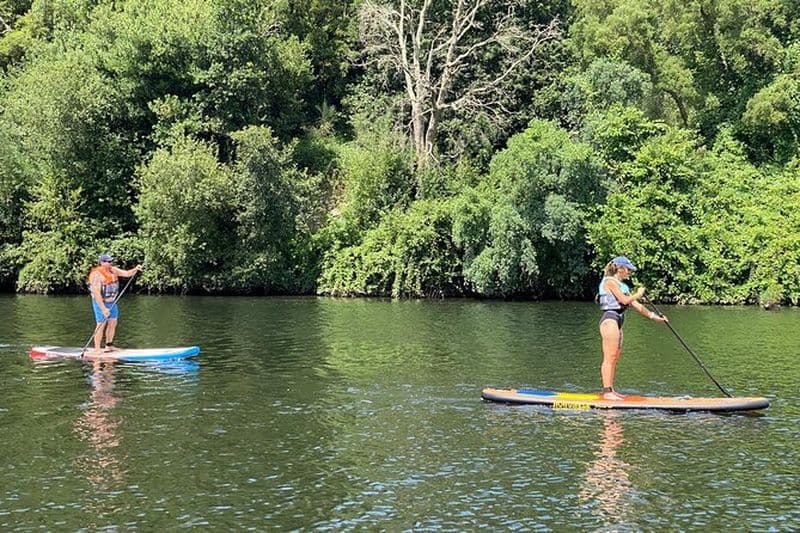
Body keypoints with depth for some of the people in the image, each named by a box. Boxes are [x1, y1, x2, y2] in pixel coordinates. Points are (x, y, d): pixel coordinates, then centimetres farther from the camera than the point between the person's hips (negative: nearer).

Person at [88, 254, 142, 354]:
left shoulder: (113, 270, 2)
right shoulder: (97, 274, -22)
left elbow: (127, 273, 4)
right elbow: (96, 293, -25)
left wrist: (135, 269, -17)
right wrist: (103, 308, -26)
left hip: (112, 302, 8)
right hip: (101, 302, -8)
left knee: (113, 323, 13)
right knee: (101, 325, -6)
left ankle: (109, 346, 26)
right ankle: (97, 349, 1)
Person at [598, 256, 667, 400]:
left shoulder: (621, 285, 20)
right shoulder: (610, 281, -8)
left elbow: (636, 305, 20)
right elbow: (624, 300, -18)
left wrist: (653, 316, 16)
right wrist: (638, 294, 0)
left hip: (617, 322, 10)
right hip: (610, 319, -10)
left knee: (614, 358, 10)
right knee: (609, 358, -10)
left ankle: (610, 390, 14)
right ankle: (607, 392, -11)